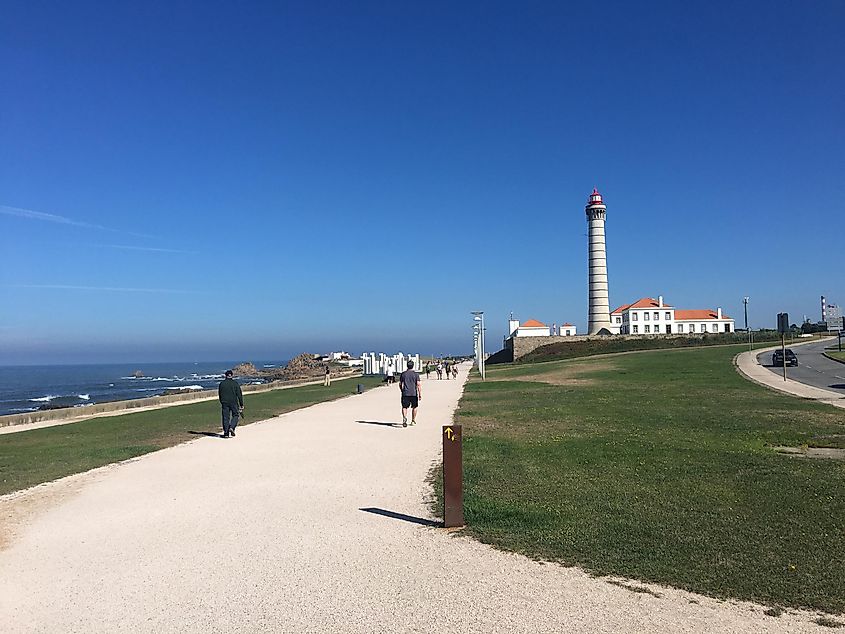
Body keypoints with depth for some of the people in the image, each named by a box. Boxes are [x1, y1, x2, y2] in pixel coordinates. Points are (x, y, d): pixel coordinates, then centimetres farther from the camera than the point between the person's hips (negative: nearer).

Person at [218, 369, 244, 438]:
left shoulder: (221, 383, 4)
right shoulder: (235, 383, -4)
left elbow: (219, 395, 12)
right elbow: (239, 394, -5)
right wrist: (241, 405, 0)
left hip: (224, 403, 2)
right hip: (234, 402, -2)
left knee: (225, 417, 7)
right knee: (235, 415, 11)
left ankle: (226, 433, 6)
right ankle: (232, 427, -11)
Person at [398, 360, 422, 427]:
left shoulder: (403, 374, 5)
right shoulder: (416, 374, -2)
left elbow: (400, 384, 10)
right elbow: (419, 385, -7)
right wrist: (420, 394, -4)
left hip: (405, 393, 1)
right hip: (414, 393, -1)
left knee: (404, 407, 5)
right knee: (414, 407, 16)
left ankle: (404, 418, -21)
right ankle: (413, 421, 22)